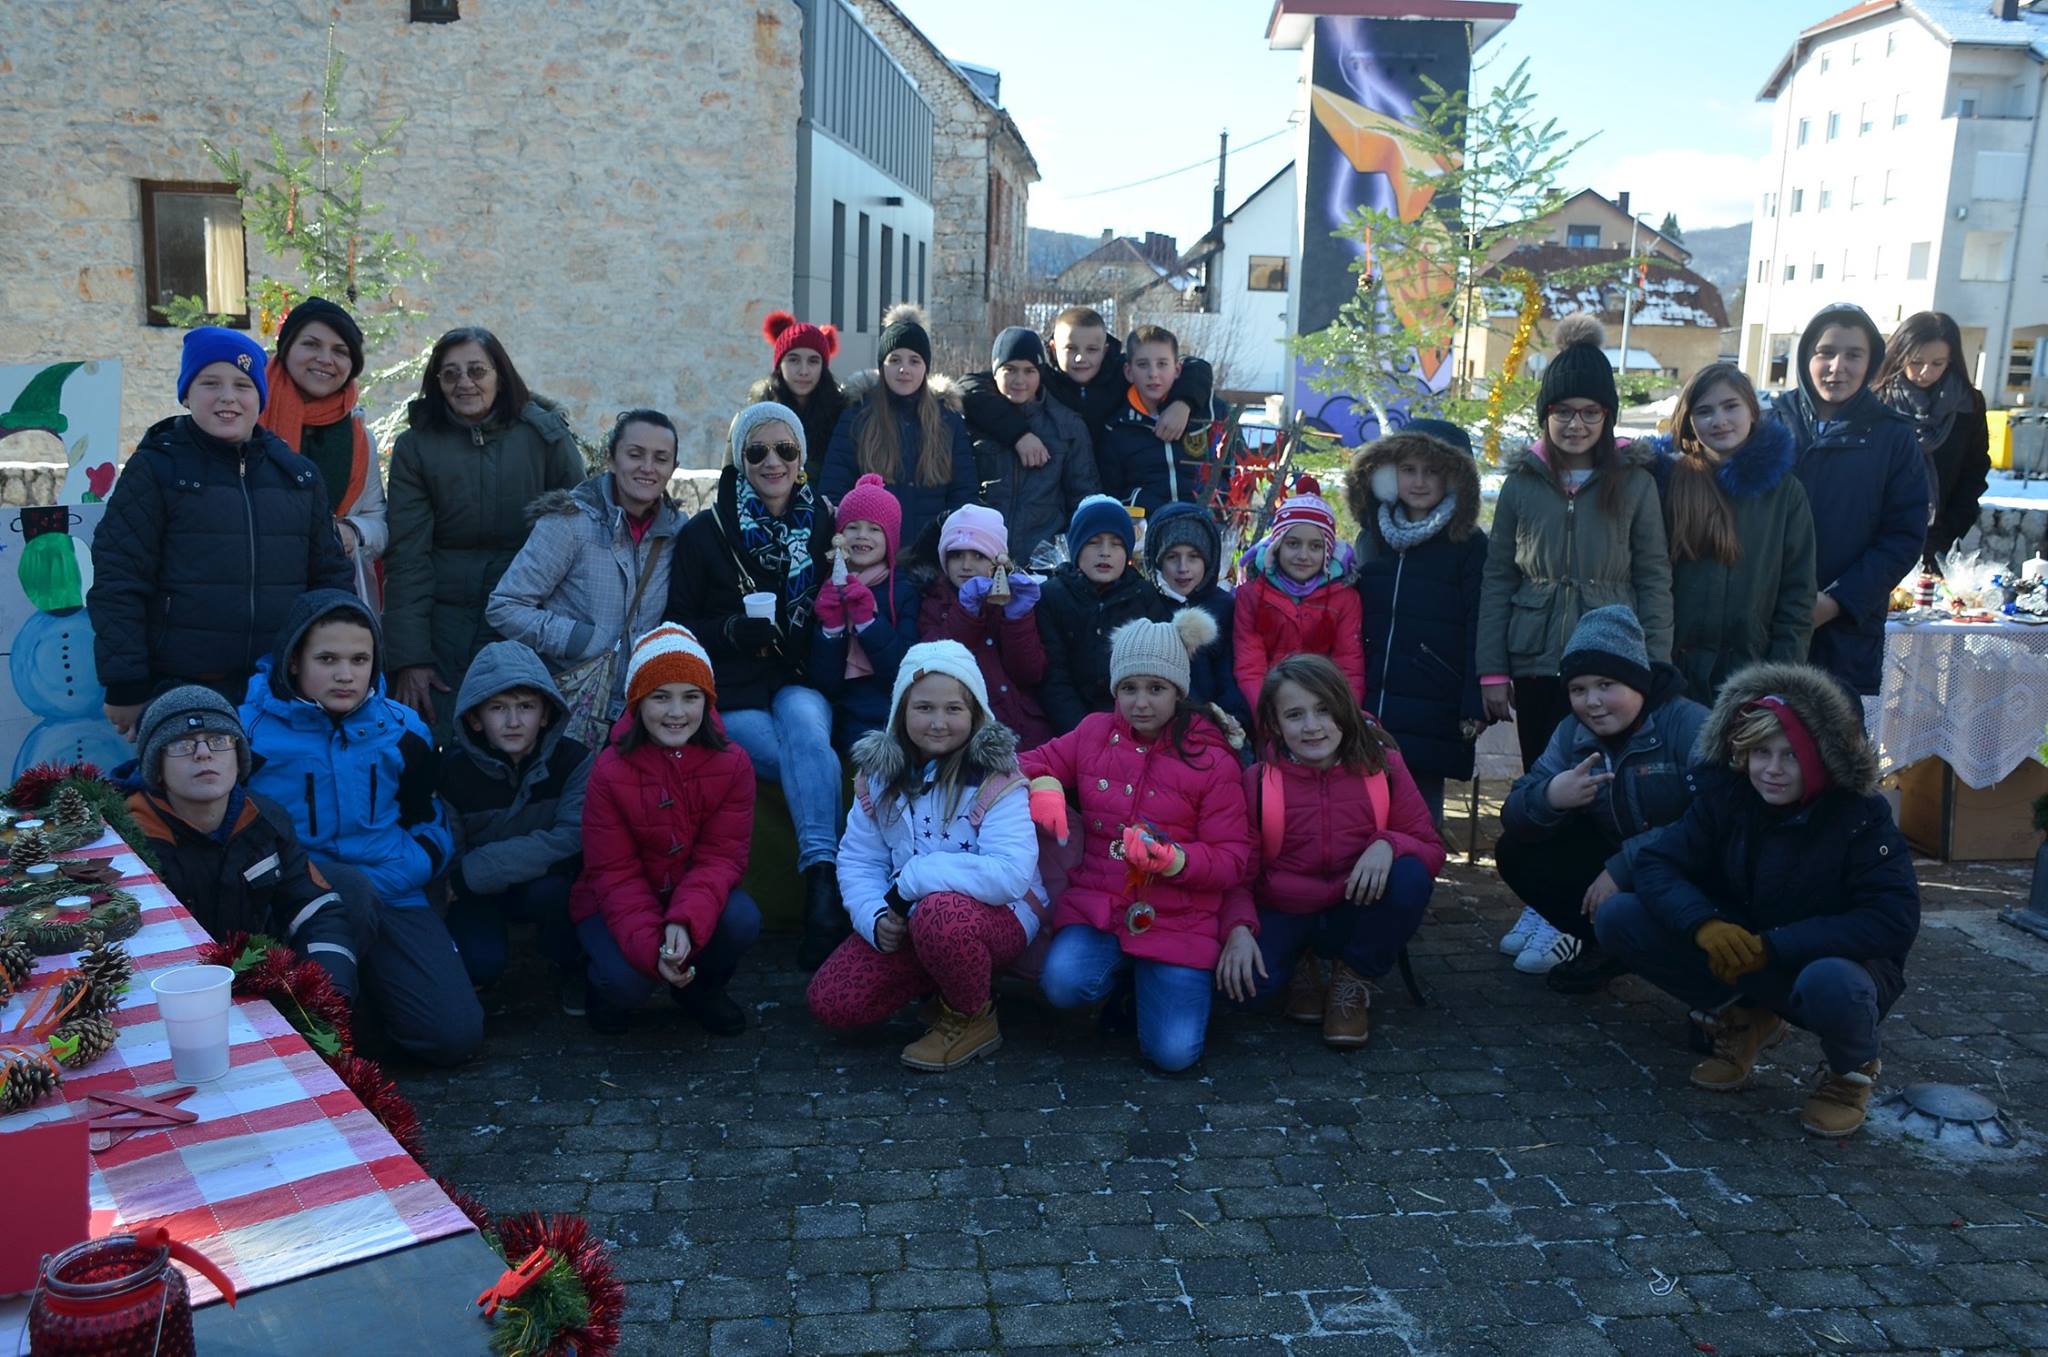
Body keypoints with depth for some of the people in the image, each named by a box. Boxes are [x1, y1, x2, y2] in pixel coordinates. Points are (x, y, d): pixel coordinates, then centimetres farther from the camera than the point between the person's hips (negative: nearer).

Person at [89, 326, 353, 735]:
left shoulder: (298, 473, 11)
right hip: (180, 692, -3)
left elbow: (330, 575, 15)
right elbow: (118, 582, -3)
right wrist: (125, 687, -8)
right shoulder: (156, 468, 0)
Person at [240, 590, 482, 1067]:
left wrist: (379, 880, -9)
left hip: (392, 898, 2)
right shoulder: (249, 731, -2)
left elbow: (434, 831, 11)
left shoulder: (402, 729, 7)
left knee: (456, 1035, -14)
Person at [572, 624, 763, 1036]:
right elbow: (615, 874, -18)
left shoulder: (732, 764, -14)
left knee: (741, 920, -30)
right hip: (619, 906, -2)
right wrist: (651, 947, -34)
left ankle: (702, 987, 4)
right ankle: (608, 987, 11)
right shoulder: (610, 771, -18)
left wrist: (685, 921, -36)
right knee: (627, 981, -30)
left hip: (697, 901, 2)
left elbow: (722, 857, -16)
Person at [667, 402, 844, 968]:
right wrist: (731, 630, -15)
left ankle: (821, 878, -42)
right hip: (732, 693, -1)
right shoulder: (705, 533, 4)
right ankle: (827, 890, -28)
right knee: (812, 759, -31)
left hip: (800, 686, 2)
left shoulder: (824, 525, 11)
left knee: (802, 722, -35)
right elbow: (677, 627, 3)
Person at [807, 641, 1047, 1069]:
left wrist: (910, 881, -27)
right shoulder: (880, 774, 1)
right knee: (830, 1002, -9)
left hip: (997, 917, -6)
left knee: (940, 914, -39)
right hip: (907, 918, 6)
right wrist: (876, 916, -20)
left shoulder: (996, 780, -17)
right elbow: (858, 860, 1)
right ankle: (947, 978, 14)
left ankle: (973, 1019, -8)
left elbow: (1010, 873, -30)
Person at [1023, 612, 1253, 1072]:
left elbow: (1233, 858, -5)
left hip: (1178, 920, -2)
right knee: (1063, 983, -30)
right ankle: (1123, 975, 7)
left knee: (1174, 1053, -15)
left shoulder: (1211, 759, -5)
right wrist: (1043, 784, -10)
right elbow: (1034, 763, 15)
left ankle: (1155, 981, 20)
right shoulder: (1095, 733, 4)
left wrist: (1176, 860, -26)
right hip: (1098, 903, 2)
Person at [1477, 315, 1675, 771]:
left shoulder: (1635, 484, 2)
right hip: (1536, 667, 1)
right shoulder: (1522, 482, 6)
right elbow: (1496, 580, 6)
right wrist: (1492, 671, 2)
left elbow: (1654, 582, 4)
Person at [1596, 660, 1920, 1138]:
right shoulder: (1725, 792, -9)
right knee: (1618, 918, -16)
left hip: (1835, 959, -4)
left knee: (1831, 983, -42)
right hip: (1739, 955, 4)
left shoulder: (1860, 814, -19)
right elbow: (1657, 865, -13)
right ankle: (1741, 1021, 6)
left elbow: (1894, 922, -25)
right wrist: (1704, 923, -34)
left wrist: (1772, 946, -31)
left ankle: (1851, 1072, -2)